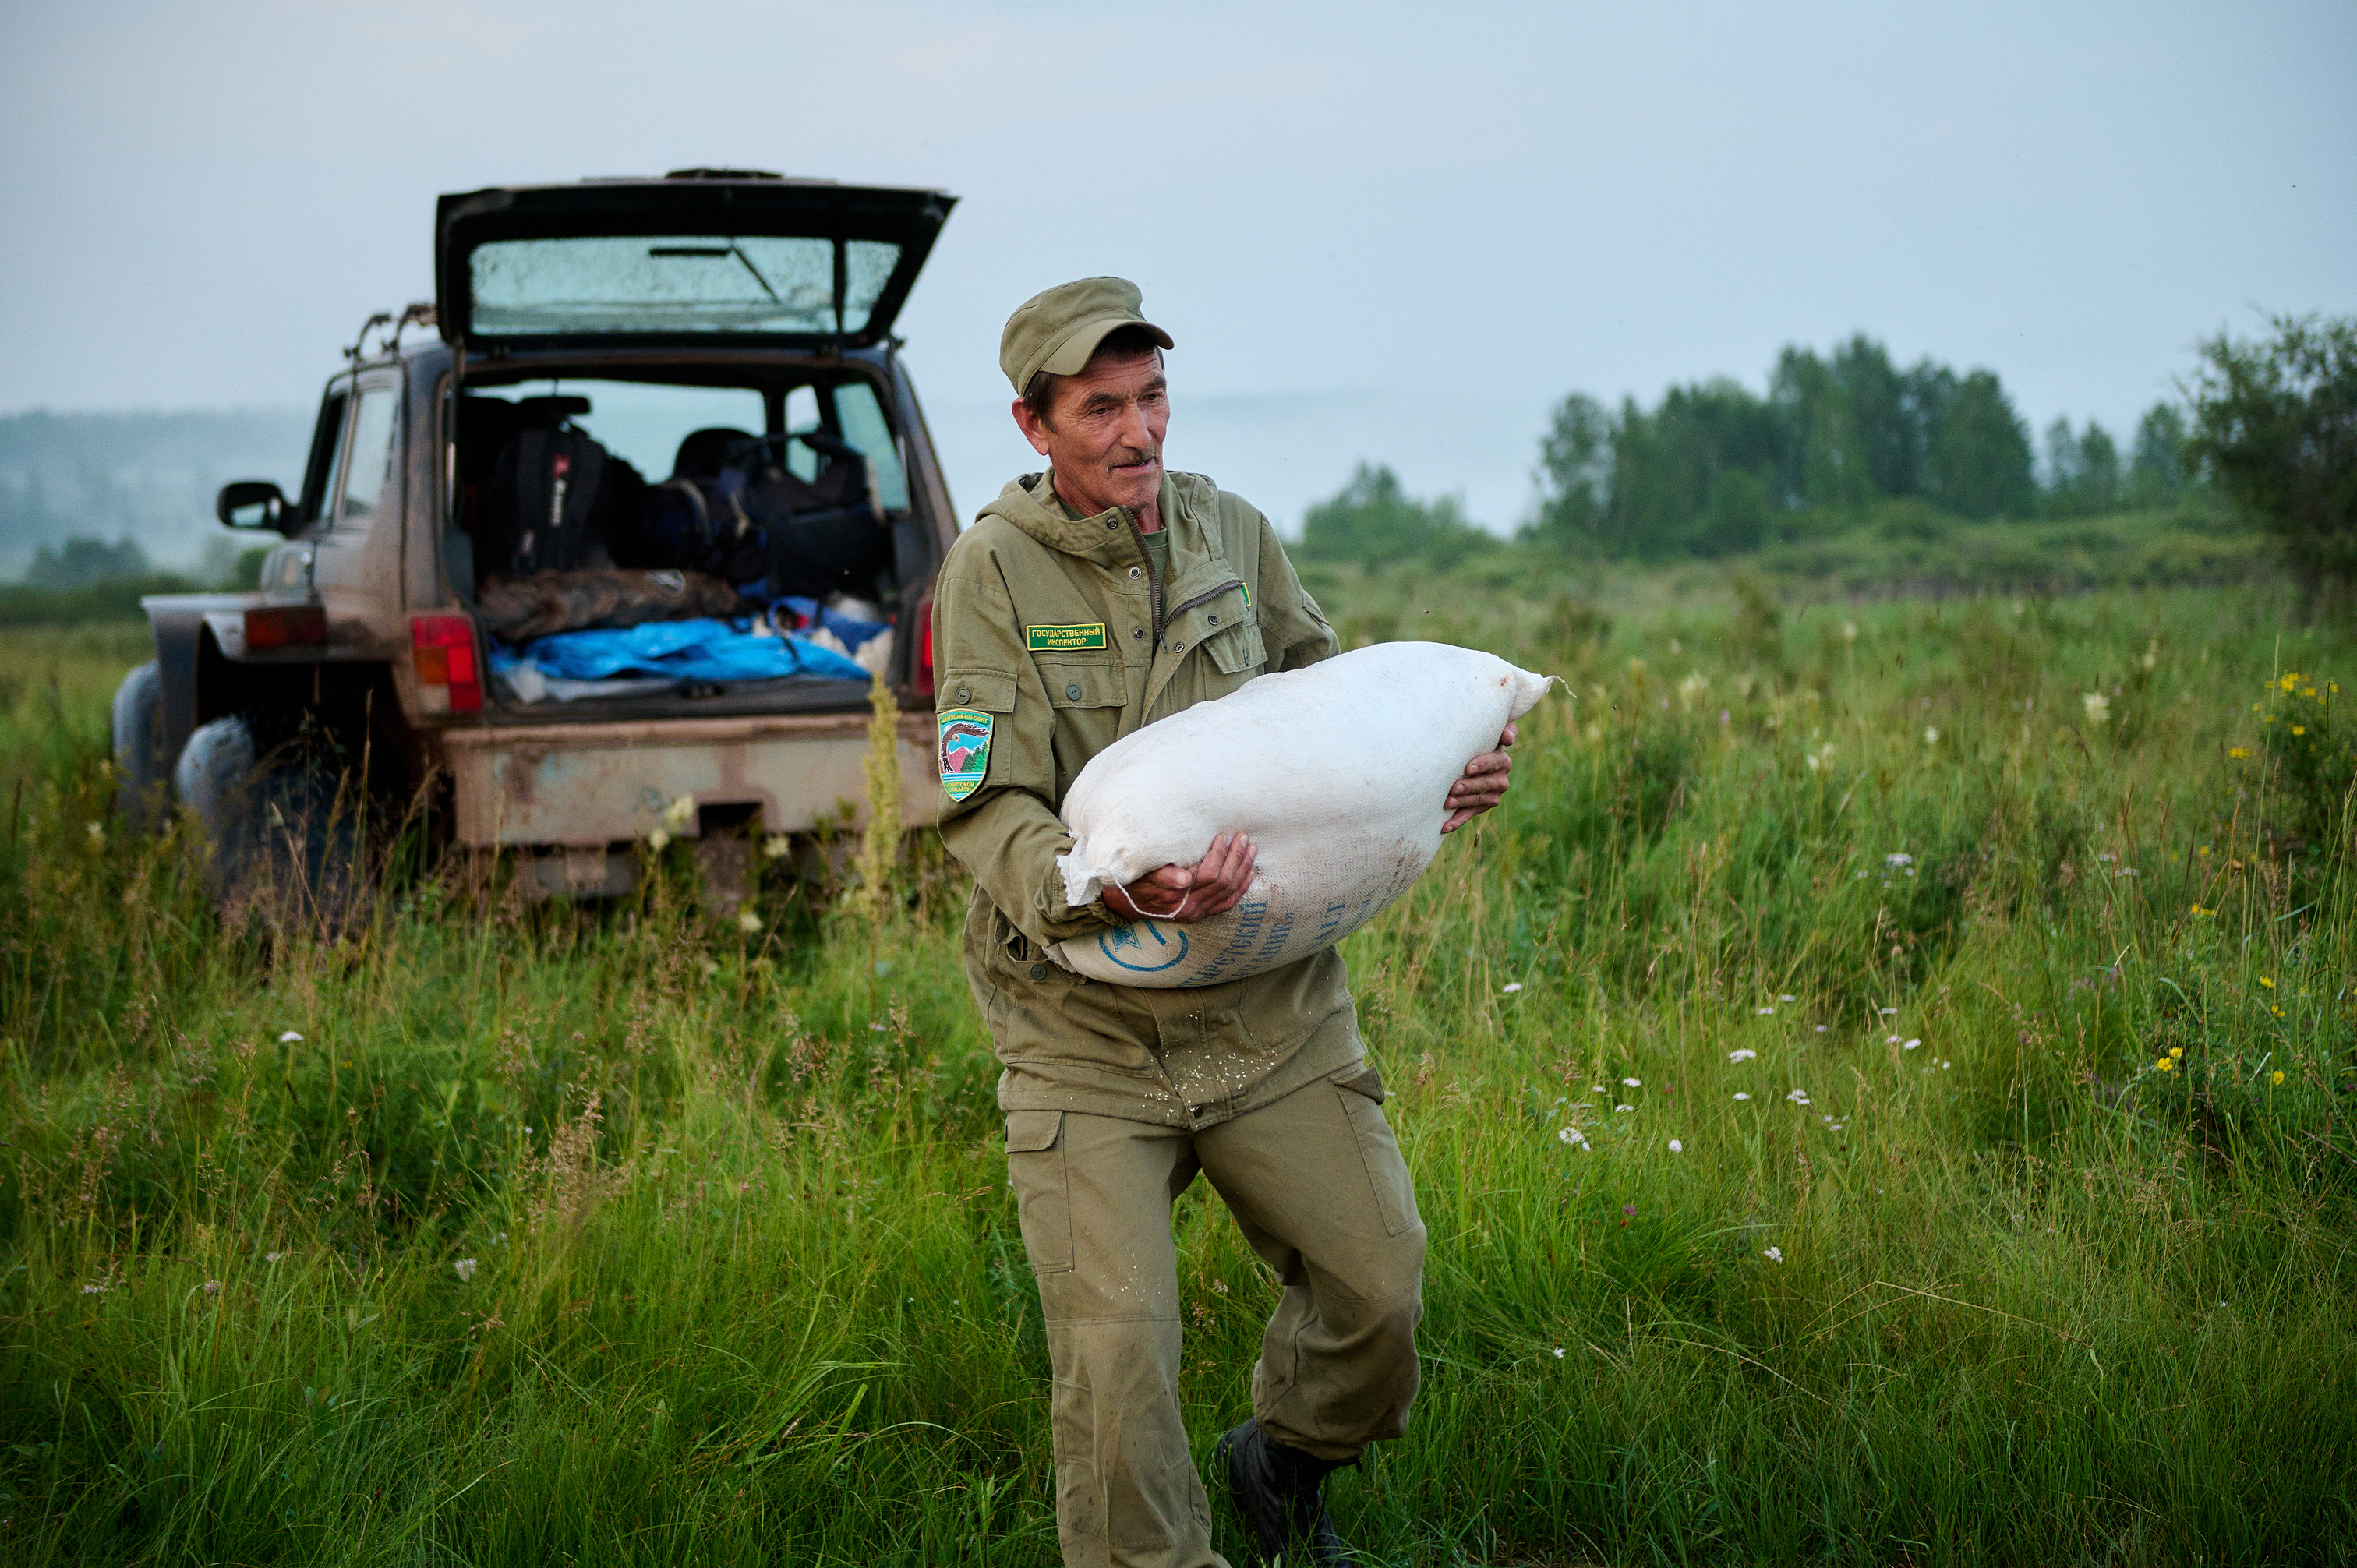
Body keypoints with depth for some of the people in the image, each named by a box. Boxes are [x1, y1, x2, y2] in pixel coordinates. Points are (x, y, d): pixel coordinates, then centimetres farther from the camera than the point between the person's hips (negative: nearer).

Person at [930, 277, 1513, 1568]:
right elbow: (985, 809, -14)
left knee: (1379, 1285, 6)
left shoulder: (1231, 534, 6)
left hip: (1272, 1000, 4)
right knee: (1117, 1345, -11)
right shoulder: (993, 572, -8)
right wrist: (1105, 892, -33)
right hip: (1084, 1023, -4)